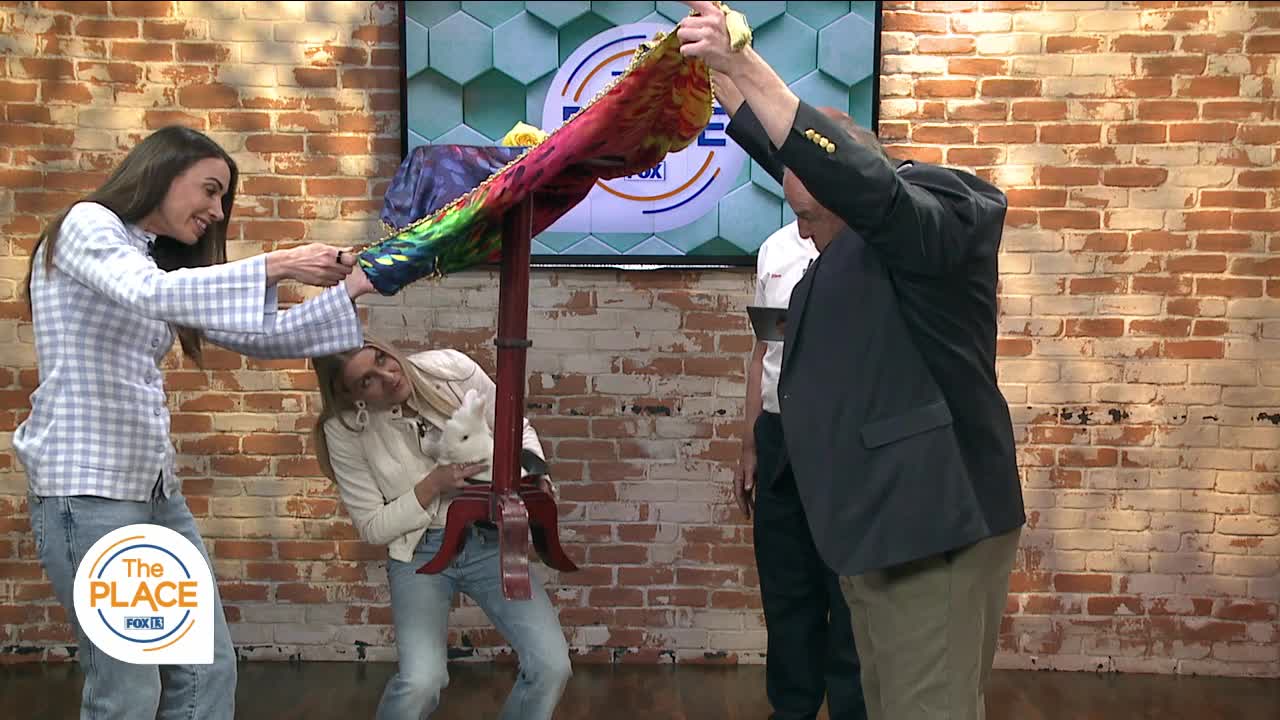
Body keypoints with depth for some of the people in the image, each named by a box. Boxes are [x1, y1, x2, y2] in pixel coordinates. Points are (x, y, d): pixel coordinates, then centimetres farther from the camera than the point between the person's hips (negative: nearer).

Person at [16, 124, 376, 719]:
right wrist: (273, 267, -26)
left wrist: (348, 290, 8)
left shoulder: (165, 266, 20)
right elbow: (152, 294, -23)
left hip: (153, 485, 8)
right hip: (86, 484, -8)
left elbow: (258, 337, 16)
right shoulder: (87, 225, -3)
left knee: (209, 669, 6)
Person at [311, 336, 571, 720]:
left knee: (552, 666, -13)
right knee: (421, 682, -24)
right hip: (419, 551, -1)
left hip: (490, 538, 2)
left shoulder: (452, 369, -12)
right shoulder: (344, 431, -13)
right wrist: (433, 485, -19)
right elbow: (372, 528, -5)